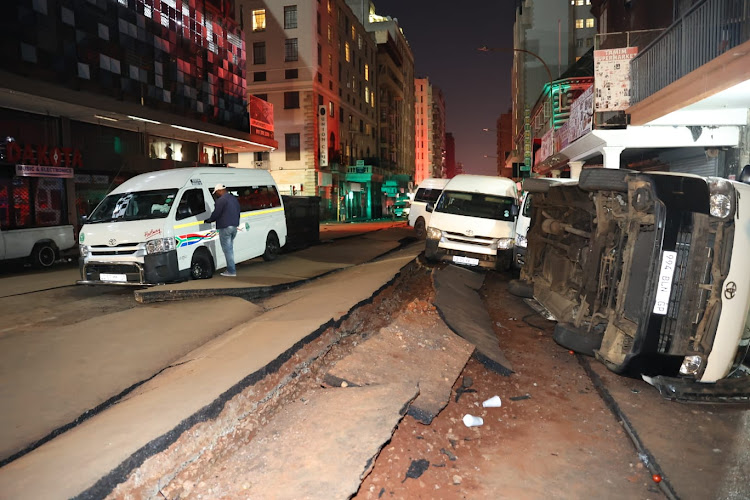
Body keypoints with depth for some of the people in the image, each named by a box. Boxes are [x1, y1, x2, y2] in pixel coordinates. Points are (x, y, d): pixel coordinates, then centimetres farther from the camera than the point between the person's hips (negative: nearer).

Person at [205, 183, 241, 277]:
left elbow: (216, 214, -12)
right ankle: (231, 269, 18)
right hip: (234, 226, 9)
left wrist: (208, 220, 4)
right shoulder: (234, 198, 15)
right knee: (230, 249, 16)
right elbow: (238, 212, 21)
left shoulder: (221, 200, -14)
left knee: (227, 250, -3)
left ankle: (231, 271, -2)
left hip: (225, 227, -9)